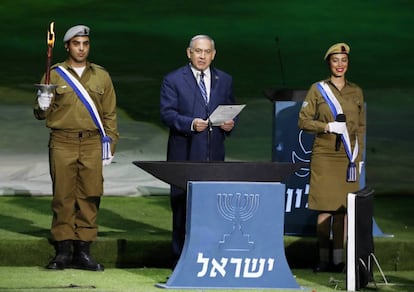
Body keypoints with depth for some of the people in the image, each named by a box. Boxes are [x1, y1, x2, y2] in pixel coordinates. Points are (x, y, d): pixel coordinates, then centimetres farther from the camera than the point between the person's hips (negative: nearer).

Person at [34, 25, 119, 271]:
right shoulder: (55, 75, 9)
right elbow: (42, 114, 10)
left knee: (90, 197, -2)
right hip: (63, 144, -1)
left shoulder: (101, 76, 13)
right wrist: (43, 106, -13)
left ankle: (83, 251, 2)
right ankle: (63, 249, 0)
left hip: (92, 144, 1)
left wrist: (110, 145, 8)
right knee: (63, 197, -3)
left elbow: (110, 114, 15)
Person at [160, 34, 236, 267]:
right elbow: (167, 113, -5)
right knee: (182, 207, -1)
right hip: (184, 154, -3)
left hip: (214, 154, 3)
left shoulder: (225, 80, 15)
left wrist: (230, 125, -3)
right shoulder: (173, 80, 3)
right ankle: (180, 258, 4)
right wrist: (190, 124, -21)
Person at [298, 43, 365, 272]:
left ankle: (338, 258, 8)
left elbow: (361, 127, 14)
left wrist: (359, 157, 9)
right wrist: (327, 126, -14)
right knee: (324, 209, -4)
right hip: (324, 156, -3)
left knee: (342, 209, 3)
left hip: (348, 157, 3)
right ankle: (324, 259, 2)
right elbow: (303, 120, 0)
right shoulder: (317, 89, 2)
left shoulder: (356, 92, 11)